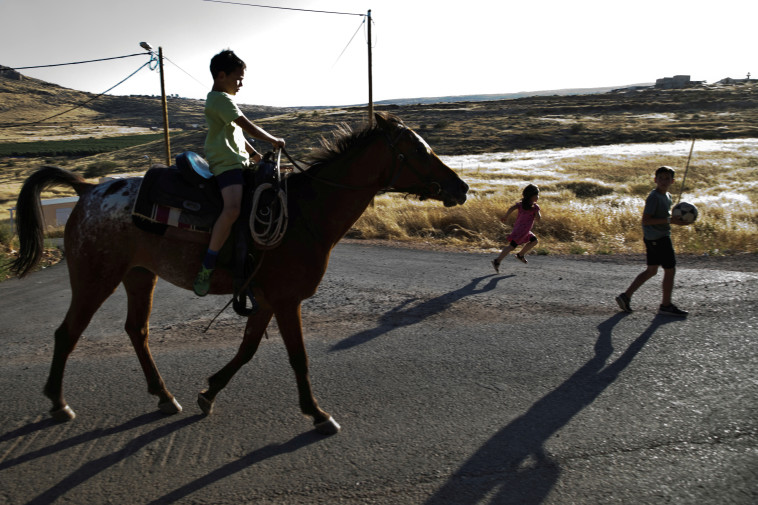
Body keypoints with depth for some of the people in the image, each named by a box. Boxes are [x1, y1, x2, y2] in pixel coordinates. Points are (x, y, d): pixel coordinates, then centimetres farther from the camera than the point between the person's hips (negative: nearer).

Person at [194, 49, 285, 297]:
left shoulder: (219, 99, 22)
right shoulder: (221, 99, -11)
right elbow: (248, 127, -16)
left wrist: (254, 153, 25)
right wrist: (275, 141, -4)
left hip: (238, 161, 12)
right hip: (226, 163, -12)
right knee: (233, 208, -32)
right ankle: (206, 267, -28)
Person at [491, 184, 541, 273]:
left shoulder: (521, 203, 13)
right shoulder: (535, 207, -4)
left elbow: (511, 208, -2)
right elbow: (538, 218, -14)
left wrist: (505, 217, 5)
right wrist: (539, 215, 7)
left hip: (517, 228, 9)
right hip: (522, 230, -9)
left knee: (534, 240, 22)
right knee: (512, 246, -13)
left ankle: (521, 255, 25)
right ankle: (497, 261, -20)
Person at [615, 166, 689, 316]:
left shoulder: (667, 196, 13)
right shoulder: (654, 197, -16)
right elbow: (645, 220, -23)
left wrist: (677, 220, 8)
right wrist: (670, 221, -24)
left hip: (653, 238, 10)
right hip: (659, 238, -10)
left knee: (651, 271, 14)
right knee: (670, 270, -1)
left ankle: (626, 296, 15)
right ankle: (666, 305, 11)